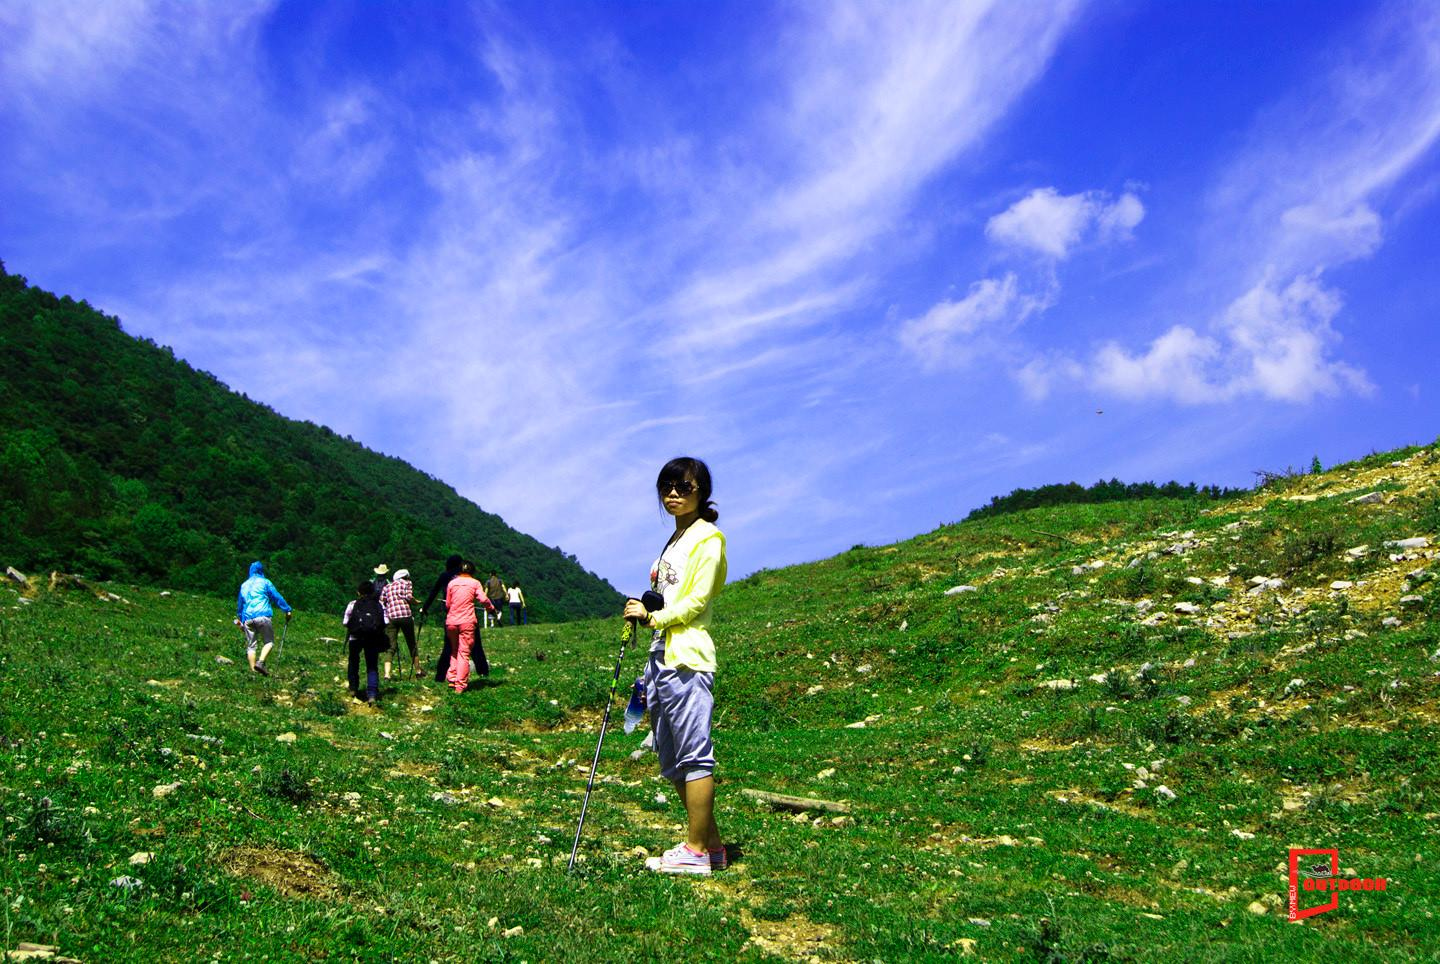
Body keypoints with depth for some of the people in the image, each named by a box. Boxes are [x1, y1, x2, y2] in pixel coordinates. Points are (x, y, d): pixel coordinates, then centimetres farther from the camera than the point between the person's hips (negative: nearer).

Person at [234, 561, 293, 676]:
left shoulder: (244, 585, 21)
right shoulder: (265, 582, 5)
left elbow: (240, 603, 30)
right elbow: (277, 597, 0)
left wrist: (239, 618, 43)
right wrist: (288, 610, 4)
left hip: (247, 618, 5)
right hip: (263, 616, -5)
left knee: (250, 645, 7)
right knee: (269, 642, 1)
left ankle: (253, 669, -1)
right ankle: (260, 662, -20)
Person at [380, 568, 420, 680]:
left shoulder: (387, 586, 21)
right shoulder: (407, 583, 12)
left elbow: (381, 603, 11)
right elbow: (409, 597, -4)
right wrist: (416, 601, 13)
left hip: (390, 617, 2)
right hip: (405, 616, -2)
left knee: (390, 647, 0)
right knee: (412, 645, 11)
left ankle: (387, 674, -15)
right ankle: (417, 672, 20)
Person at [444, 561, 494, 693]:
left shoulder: (452, 583, 10)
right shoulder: (475, 583, 2)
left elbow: (447, 604, 13)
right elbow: (483, 599, -11)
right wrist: (491, 608, 5)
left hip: (451, 622, 3)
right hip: (467, 622, -3)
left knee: (454, 651, 20)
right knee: (464, 653, -1)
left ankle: (452, 678, 13)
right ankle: (460, 685, -4)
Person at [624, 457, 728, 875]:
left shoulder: (707, 538, -4)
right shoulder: (675, 540, 21)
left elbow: (698, 598, -13)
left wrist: (654, 618, -9)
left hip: (687, 659, -10)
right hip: (662, 656, 10)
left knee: (693, 756, -6)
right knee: (673, 762, 11)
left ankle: (697, 853, -1)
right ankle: (711, 844, 18)